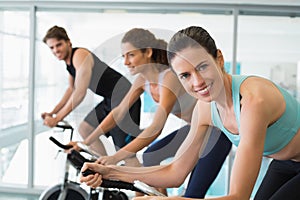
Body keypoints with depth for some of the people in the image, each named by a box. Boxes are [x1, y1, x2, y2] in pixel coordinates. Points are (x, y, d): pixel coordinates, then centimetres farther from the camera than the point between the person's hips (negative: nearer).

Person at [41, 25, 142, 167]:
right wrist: (52, 113, 21)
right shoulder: (69, 61, 13)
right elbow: (71, 89, 27)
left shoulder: (80, 55, -17)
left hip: (123, 97, -10)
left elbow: (80, 93, -22)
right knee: (84, 129, 16)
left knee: (125, 151, -12)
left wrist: (57, 118, -17)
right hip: (110, 100, 10)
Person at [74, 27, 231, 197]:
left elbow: (156, 128, -36)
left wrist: (115, 158, -40)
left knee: (193, 195, -13)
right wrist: (85, 142, -5)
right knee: (150, 157, 12)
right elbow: (119, 111, -1)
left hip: (216, 132, -8)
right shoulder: (143, 78, -5)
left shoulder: (170, 77, -29)